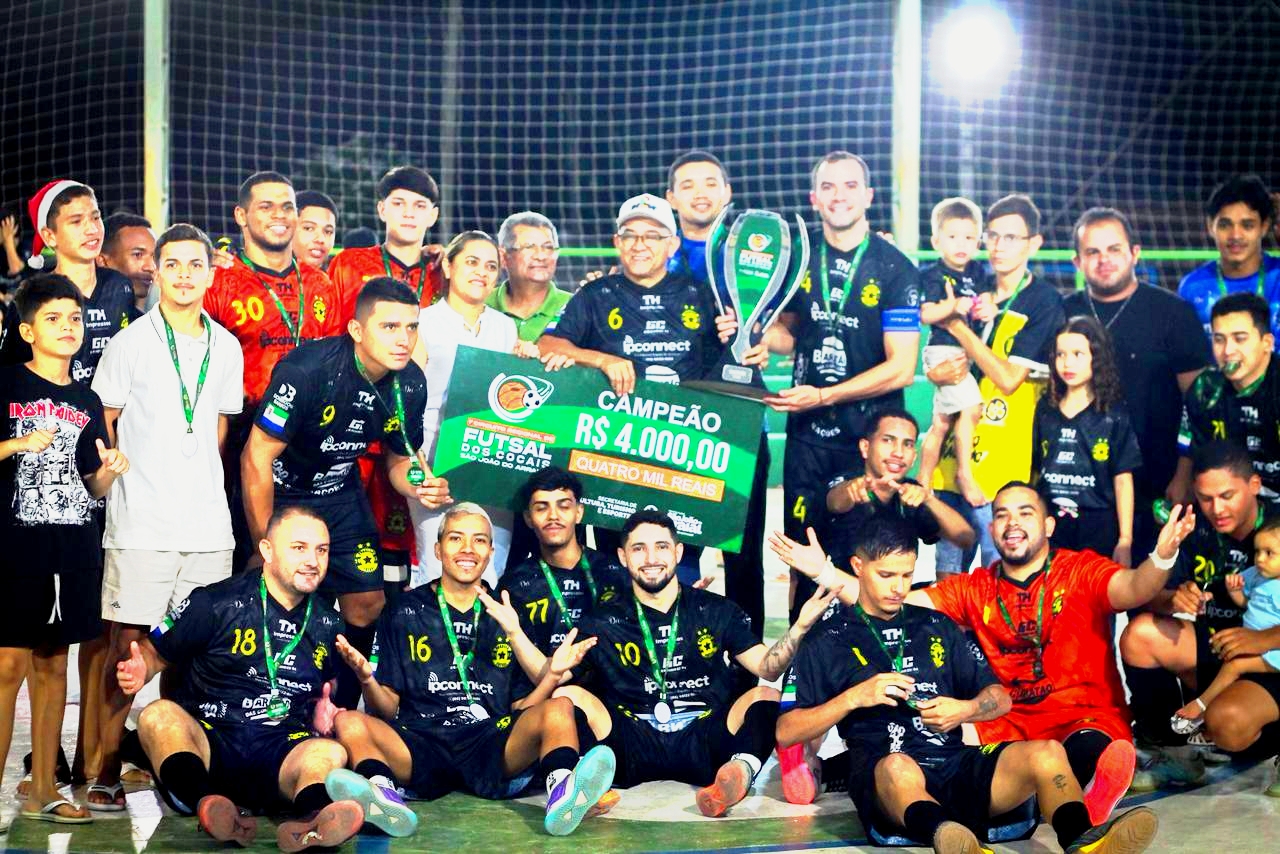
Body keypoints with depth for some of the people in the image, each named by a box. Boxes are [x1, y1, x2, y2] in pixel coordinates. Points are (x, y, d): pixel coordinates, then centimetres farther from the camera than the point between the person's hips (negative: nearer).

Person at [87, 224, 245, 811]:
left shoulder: (226, 348, 11)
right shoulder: (130, 344, -2)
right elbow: (103, 428, 3)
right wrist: (120, 487, 4)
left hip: (208, 525, 4)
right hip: (141, 524, -4)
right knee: (126, 647, -2)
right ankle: (108, 773, 7)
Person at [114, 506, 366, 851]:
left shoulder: (328, 626, 16)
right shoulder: (214, 604, 3)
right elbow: (154, 652, 8)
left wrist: (324, 713, 9)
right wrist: (138, 673, -14)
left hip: (281, 756, 2)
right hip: (207, 742, -2)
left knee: (330, 752, -30)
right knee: (159, 715, -32)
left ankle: (312, 818, -66)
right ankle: (208, 805, -62)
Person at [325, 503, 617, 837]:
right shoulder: (405, 614, 14)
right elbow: (388, 710, 10)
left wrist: (552, 675, -2)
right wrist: (367, 680, -10)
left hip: (492, 745, 1)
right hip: (422, 744, -1)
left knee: (559, 709, -24)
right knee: (349, 723, -25)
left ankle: (562, 794, -53)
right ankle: (384, 796, -55)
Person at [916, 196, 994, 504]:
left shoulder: (976, 271, 10)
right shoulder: (933, 275, -10)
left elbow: (986, 300, 14)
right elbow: (925, 314, -17)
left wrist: (987, 308, -8)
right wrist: (951, 307, -33)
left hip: (967, 351, 7)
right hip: (944, 349, -7)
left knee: (942, 424, 13)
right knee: (970, 407, -20)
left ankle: (923, 483, 22)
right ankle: (964, 474, -8)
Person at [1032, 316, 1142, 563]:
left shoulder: (1114, 414, -2)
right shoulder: (1045, 409, 8)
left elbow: (1123, 480, -3)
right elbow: (1033, 471, 11)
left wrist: (1125, 541, -8)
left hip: (1098, 532, -3)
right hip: (1050, 526, 3)